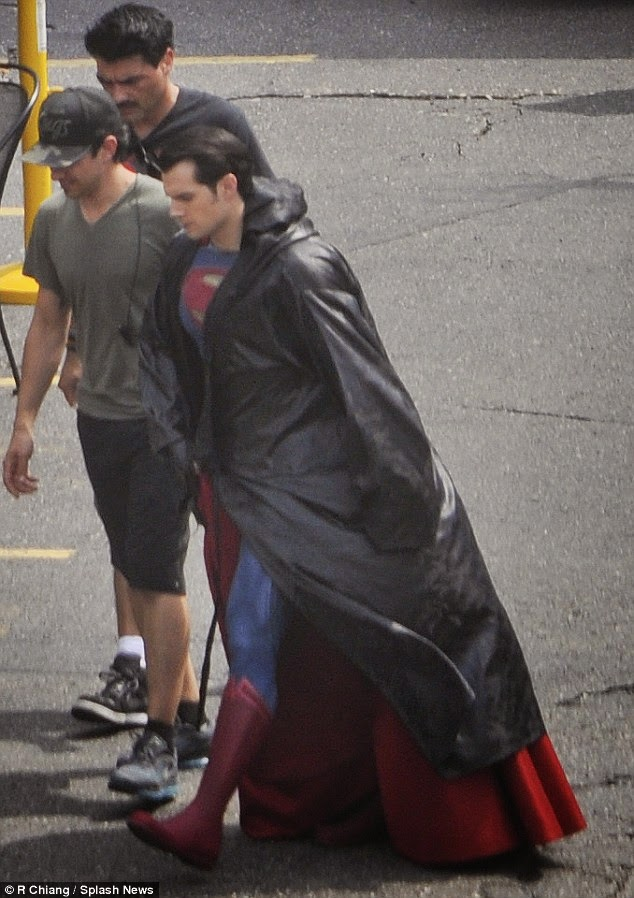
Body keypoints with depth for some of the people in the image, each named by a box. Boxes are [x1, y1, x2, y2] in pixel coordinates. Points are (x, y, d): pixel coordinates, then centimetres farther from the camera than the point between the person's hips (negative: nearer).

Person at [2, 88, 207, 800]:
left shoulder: (164, 213, -13)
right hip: (99, 419, 7)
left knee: (155, 574, -9)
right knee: (137, 574, 10)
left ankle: (160, 739, -5)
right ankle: (188, 720, 19)